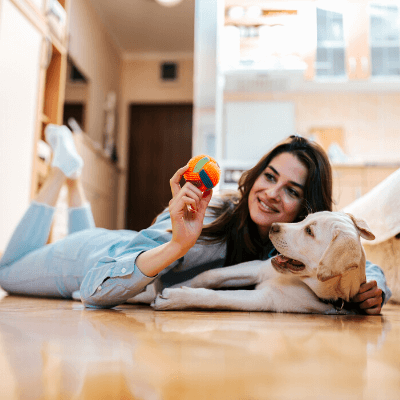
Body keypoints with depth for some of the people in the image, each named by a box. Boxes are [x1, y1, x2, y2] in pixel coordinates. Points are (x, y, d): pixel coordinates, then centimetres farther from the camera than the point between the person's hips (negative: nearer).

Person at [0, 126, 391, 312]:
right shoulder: (205, 216, -41)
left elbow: (363, 266, -13)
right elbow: (93, 288, -44)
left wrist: (372, 289, -37)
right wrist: (177, 245, -59)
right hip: (95, 257, -4)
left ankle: (74, 176, 43)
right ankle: (63, 166, 28)